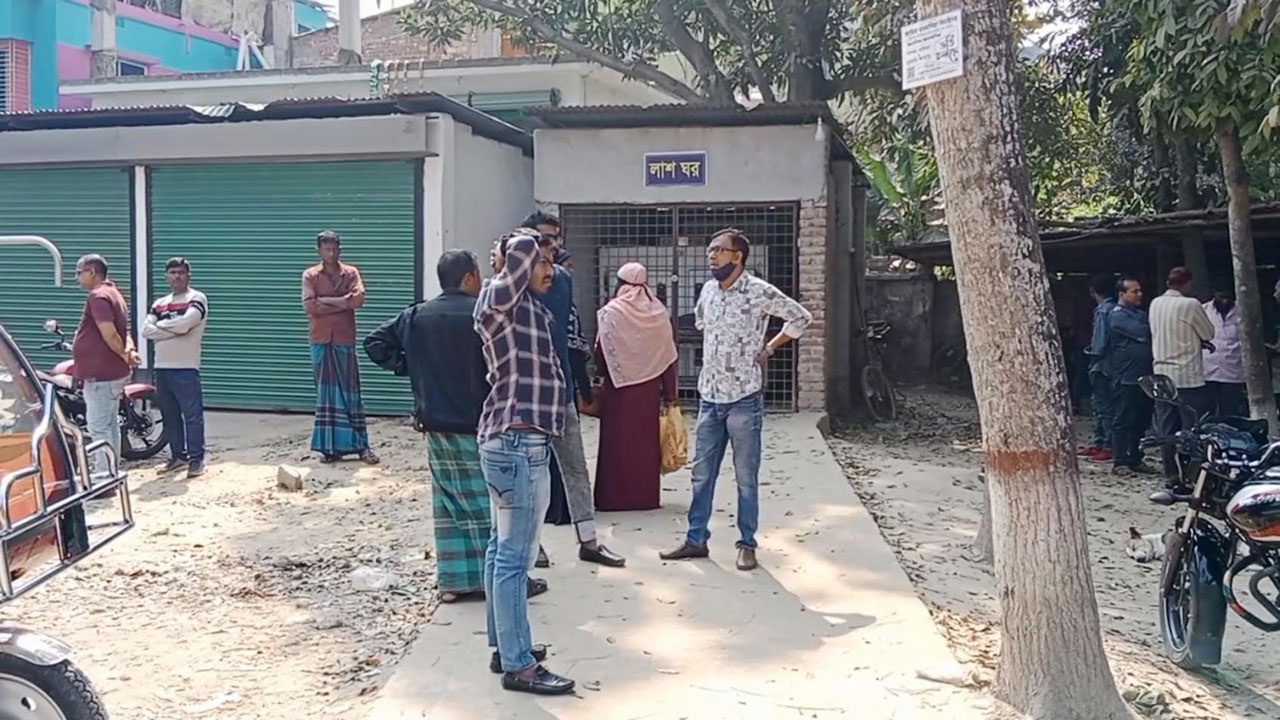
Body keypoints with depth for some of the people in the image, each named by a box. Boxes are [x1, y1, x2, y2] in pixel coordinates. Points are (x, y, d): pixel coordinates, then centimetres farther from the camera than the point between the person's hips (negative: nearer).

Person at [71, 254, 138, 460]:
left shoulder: (98, 296, -15)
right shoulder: (114, 294, 18)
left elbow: (109, 334, -24)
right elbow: (123, 332, 16)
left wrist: (124, 355, -10)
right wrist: (130, 349, -3)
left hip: (100, 374, -10)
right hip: (113, 373, 10)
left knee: (98, 427, -8)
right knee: (110, 425, 15)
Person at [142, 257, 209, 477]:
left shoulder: (197, 298, -2)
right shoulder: (159, 303, 16)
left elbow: (185, 323, -19)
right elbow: (146, 330, 2)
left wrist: (160, 325, -2)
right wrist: (175, 330, -11)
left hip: (186, 368, -6)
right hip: (162, 367, 6)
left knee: (192, 415, -6)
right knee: (169, 416, 12)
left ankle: (196, 459, -2)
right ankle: (178, 455, 22)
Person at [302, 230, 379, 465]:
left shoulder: (351, 272, 7)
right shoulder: (310, 275, 6)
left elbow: (358, 299, -10)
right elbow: (310, 305, -8)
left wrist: (325, 300, -8)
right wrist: (342, 304, -9)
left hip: (345, 340, 0)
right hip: (321, 341, 0)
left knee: (350, 391, 2)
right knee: (326, 392, 3)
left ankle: (361, 445, 5)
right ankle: (330, 447, 8)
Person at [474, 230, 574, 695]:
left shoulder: (530, 307, 15)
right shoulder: (500, 301, -12)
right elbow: (523, 248, -26)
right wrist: (520, 247, -4)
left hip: (514, 441, 10)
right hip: (518, 444, -10)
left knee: (504, 549, 16)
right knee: (515, 557, -5)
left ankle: (504, 646, 26)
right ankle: (518, 666, 1)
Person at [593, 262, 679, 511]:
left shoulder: (611, 313, -10)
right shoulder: (659, 313, 0)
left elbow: (601, 354, -9)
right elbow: (669, 357, 1)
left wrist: (605, 374, 12)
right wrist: (669, 395, 6)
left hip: (619, 388, -3)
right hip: (649, 388, 3)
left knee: (618, 441, 5)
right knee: (646, 440, 10)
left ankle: (614, 497, 7)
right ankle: (646, 495, 15)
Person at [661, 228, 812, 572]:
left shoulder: (759, 292, -12)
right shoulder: (708, 290, 6)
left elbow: (801, 317, -3)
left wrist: (769, 349, -4)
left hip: (744, 398, -6)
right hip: (709, 396, 6)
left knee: (746, 477, 4)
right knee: (701, 473, 11)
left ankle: (747, 544, 15)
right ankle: (696, 539, 21)